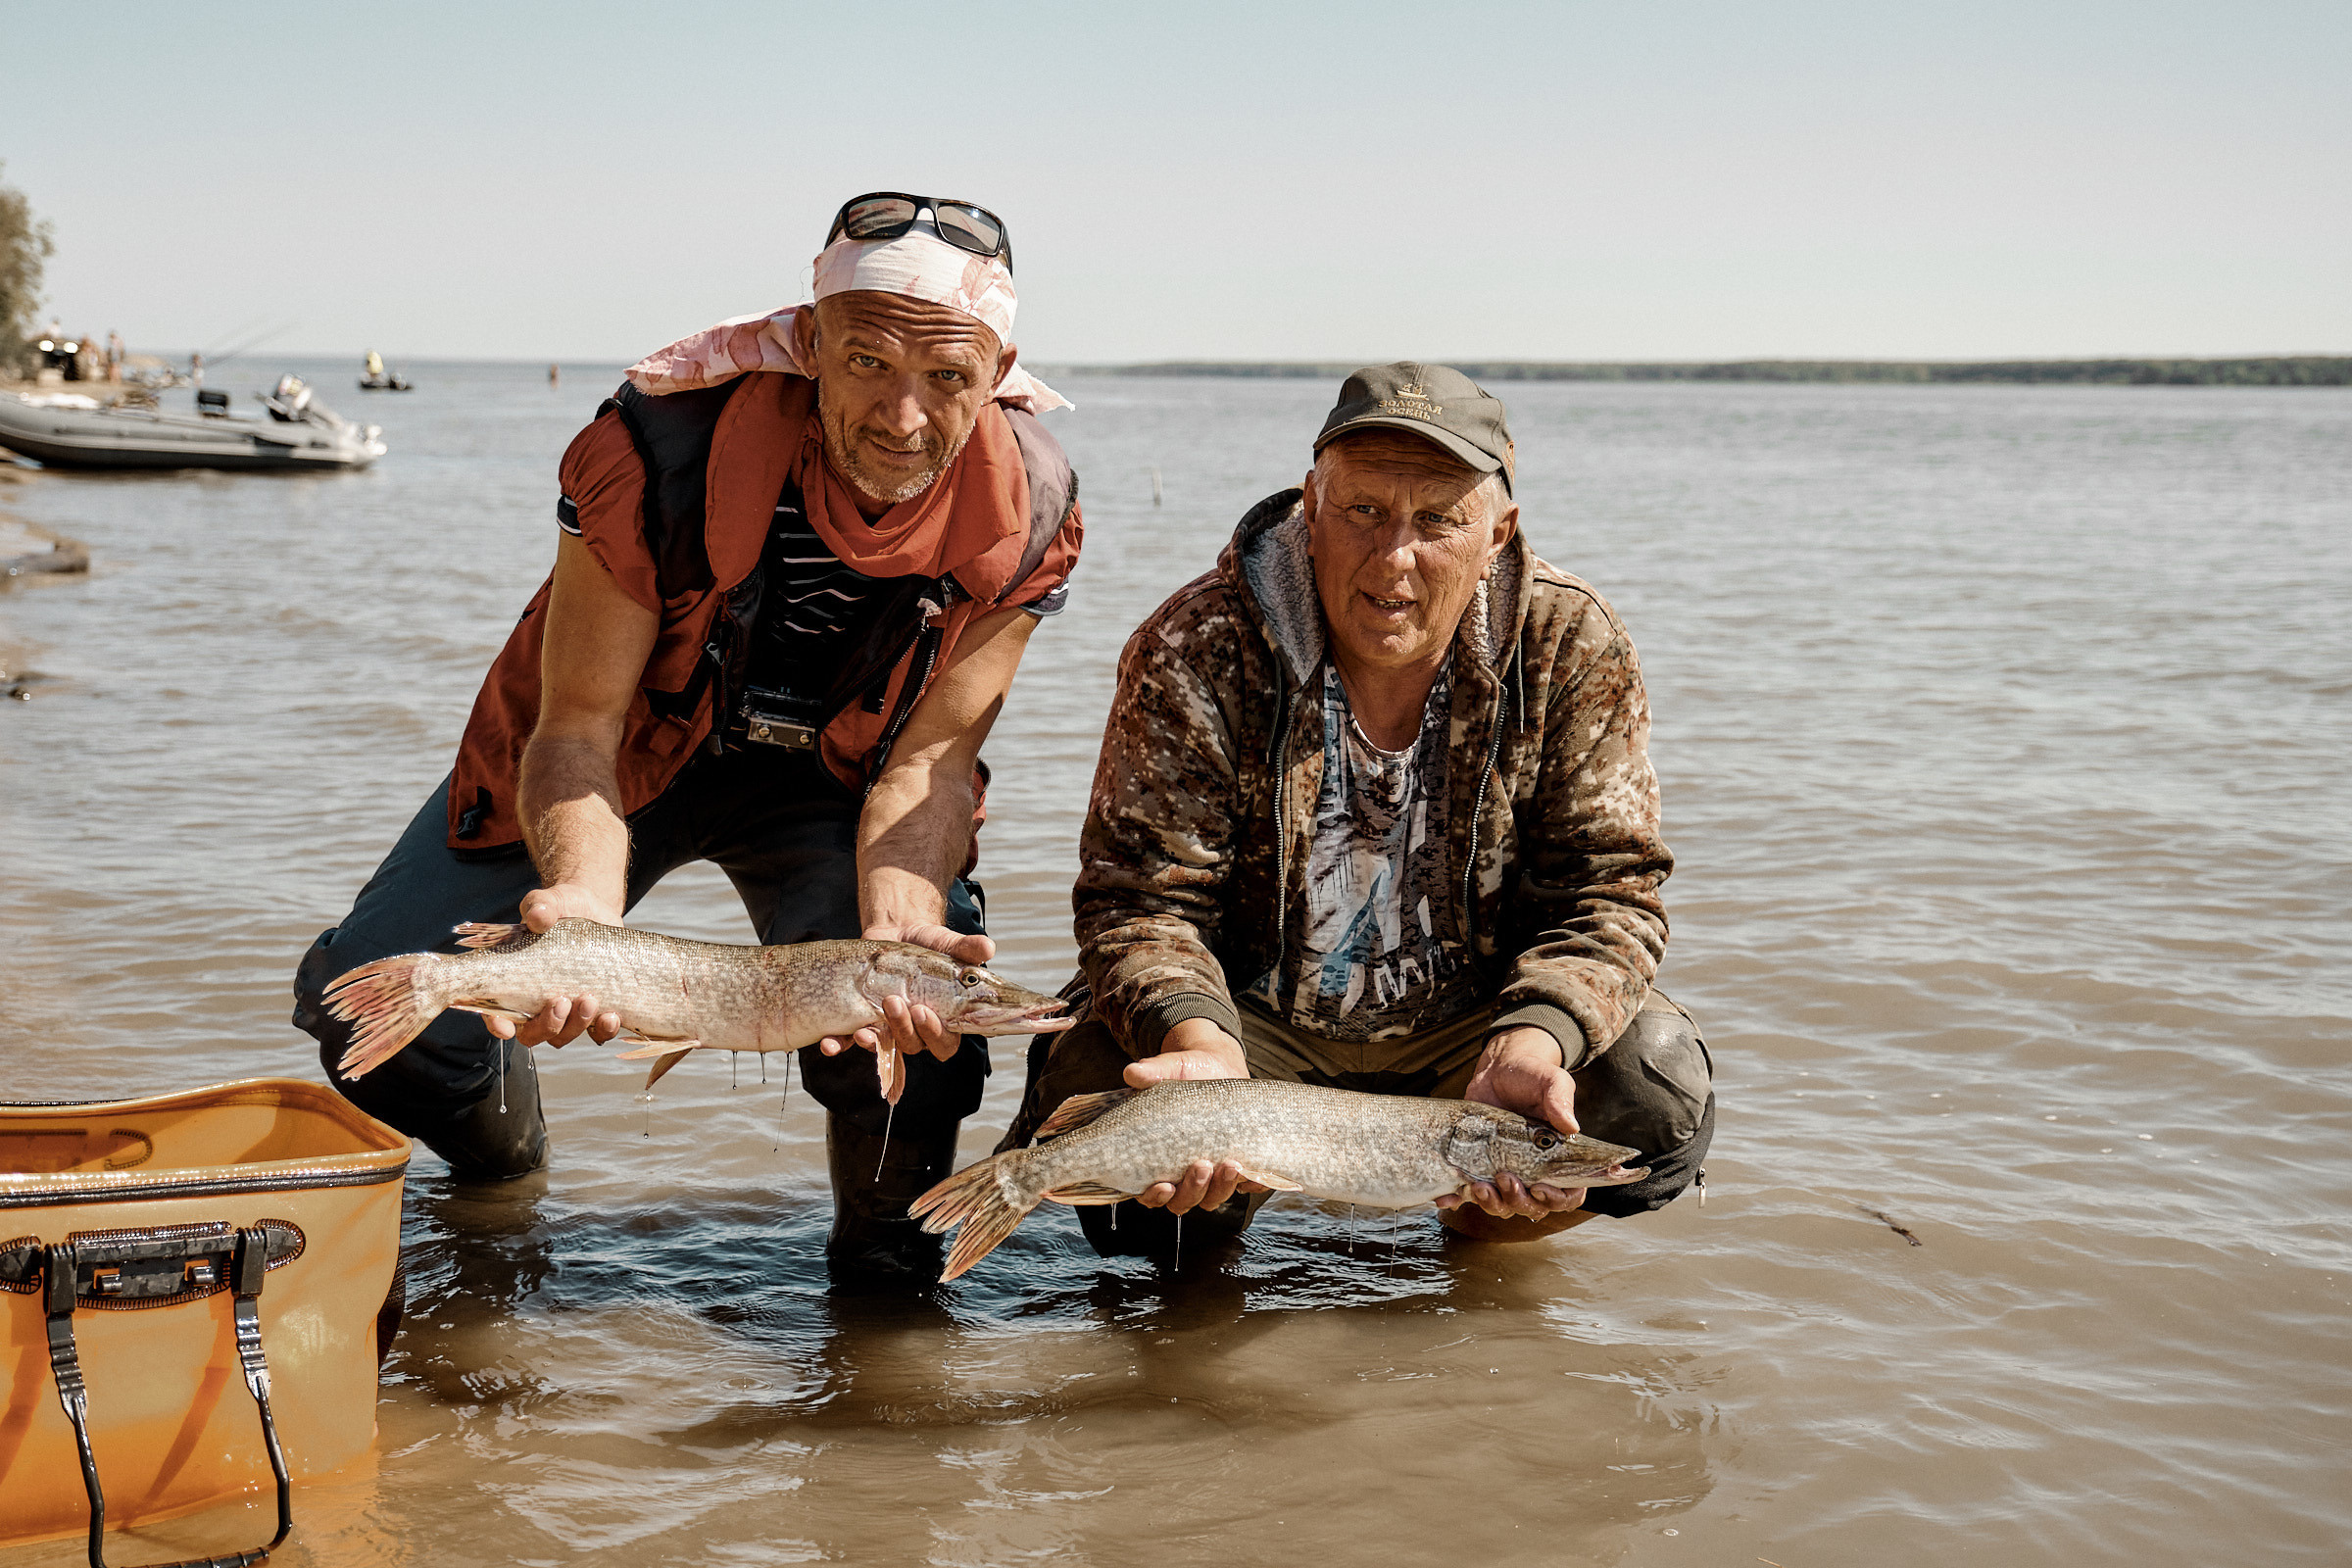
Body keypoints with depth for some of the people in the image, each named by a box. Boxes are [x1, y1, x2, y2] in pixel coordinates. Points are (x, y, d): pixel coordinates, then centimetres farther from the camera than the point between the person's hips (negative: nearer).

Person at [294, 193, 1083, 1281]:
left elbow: (926, 764, -20)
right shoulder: (661, 443, -33)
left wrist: (898, 929, -41)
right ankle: (500, 1163, 28)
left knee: (926, 1006, -28)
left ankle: (885, 1240, 6)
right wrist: (584, 896, -48)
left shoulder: (1027, 512, -26)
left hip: (834, 777, 0)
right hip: (626, 746, 0)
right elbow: (578, 726, -27)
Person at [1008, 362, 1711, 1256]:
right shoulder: (1193, 653, -19)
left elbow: (1606, 891, -14)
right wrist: (1196, 1040, -40)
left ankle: (1489, 1225, 12)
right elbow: (1145, 896, -19)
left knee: (1660, 1091, -24)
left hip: (1470, 1014, 2)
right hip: (1252, 1012, -1)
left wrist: (1532, 1042, -34)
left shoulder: (1573, 650, -14)